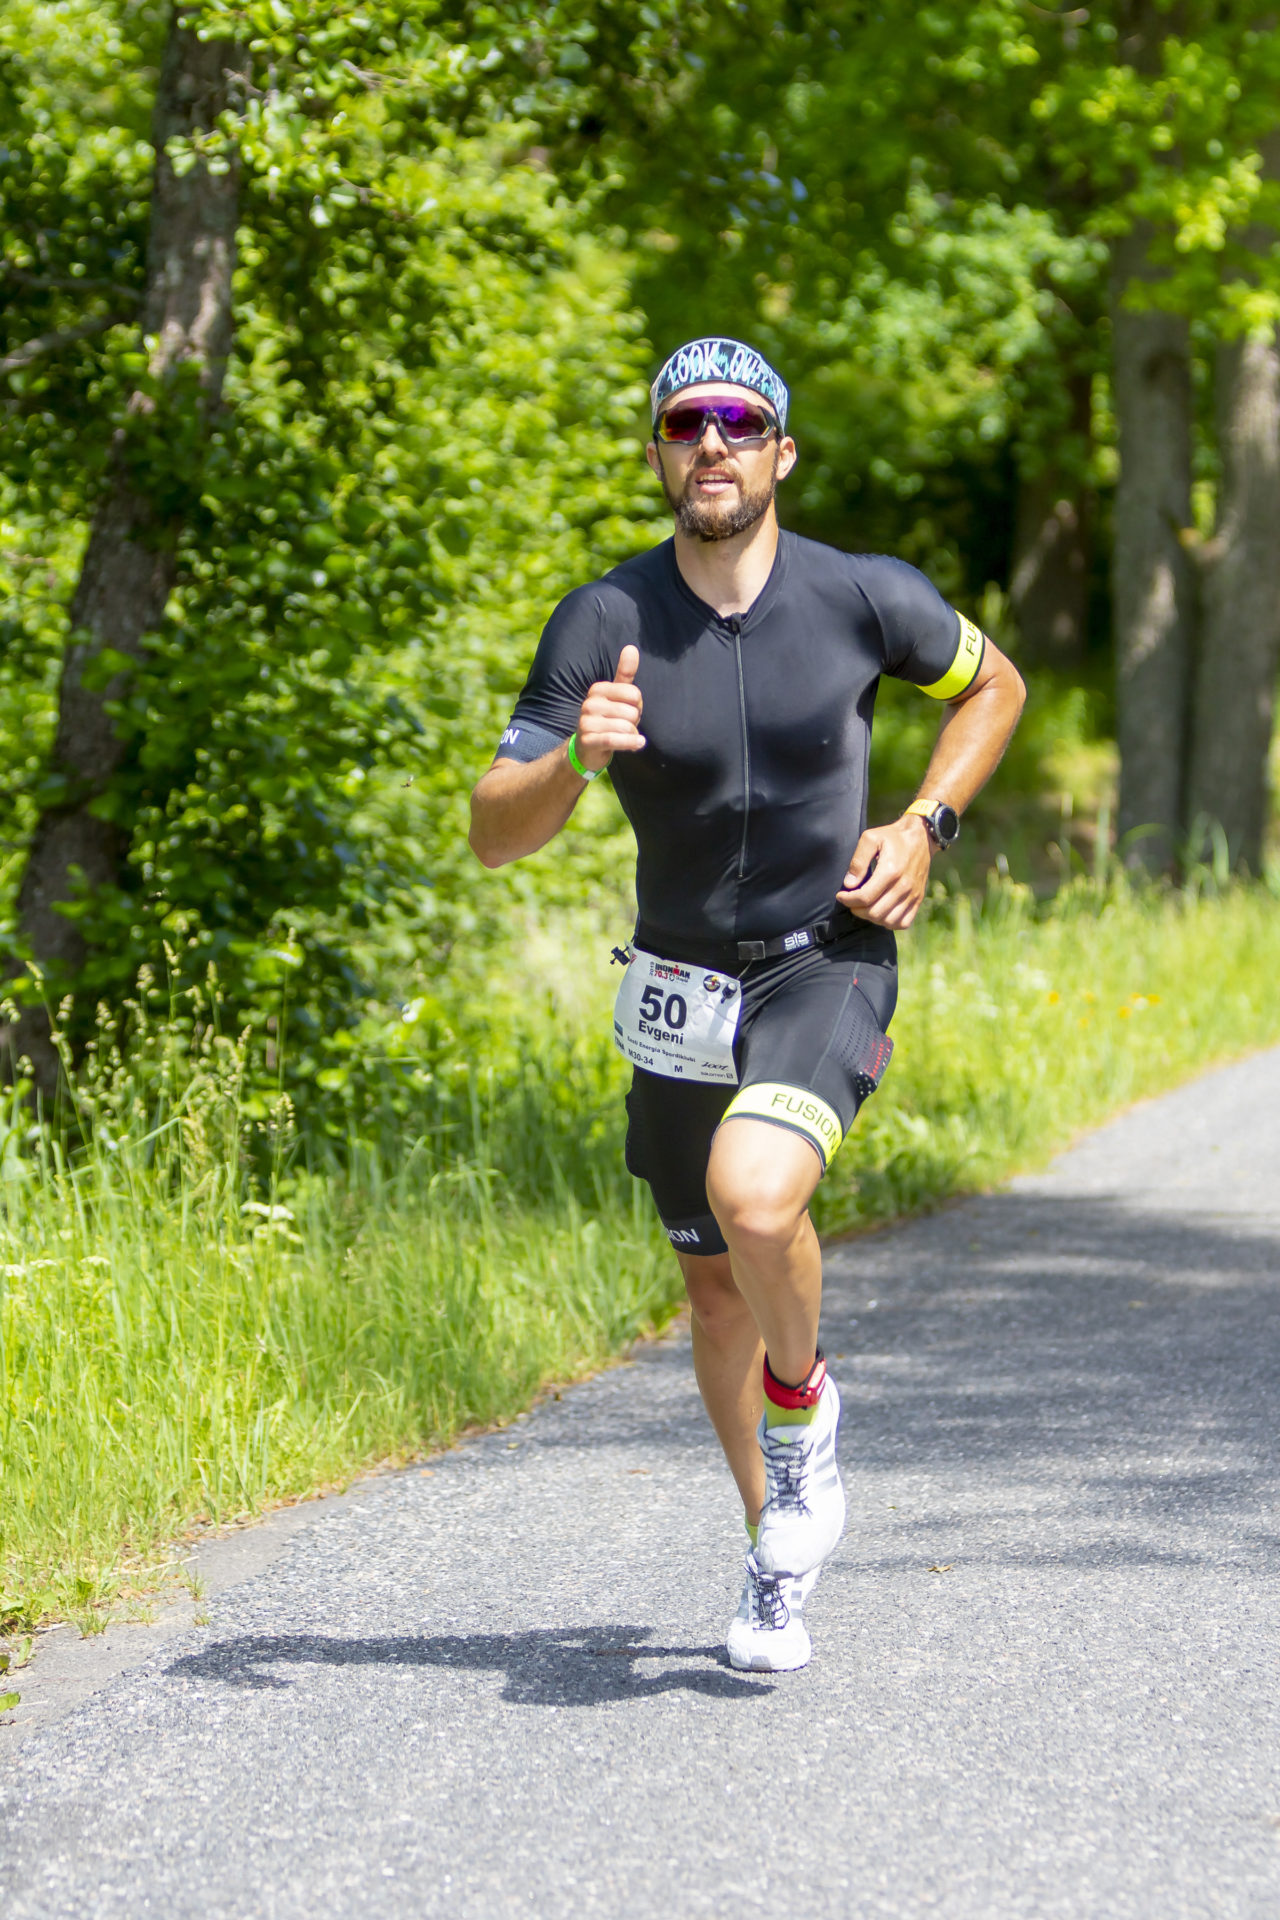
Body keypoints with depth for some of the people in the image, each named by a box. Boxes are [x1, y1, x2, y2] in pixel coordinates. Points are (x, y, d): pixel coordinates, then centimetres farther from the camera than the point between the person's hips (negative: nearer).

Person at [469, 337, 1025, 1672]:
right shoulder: (603, 623, -11)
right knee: (715, 1289, 13)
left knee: (755, 1196, -30)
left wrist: (926, 825, -5)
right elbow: (493, 835, -13)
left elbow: (992, 685, 10)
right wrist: (574, 761, -33)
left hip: (829, 970, -3)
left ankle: (803, 1404, 2)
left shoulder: (865, 598, -11)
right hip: (683, 986, 3)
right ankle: (777, 1561, 35)